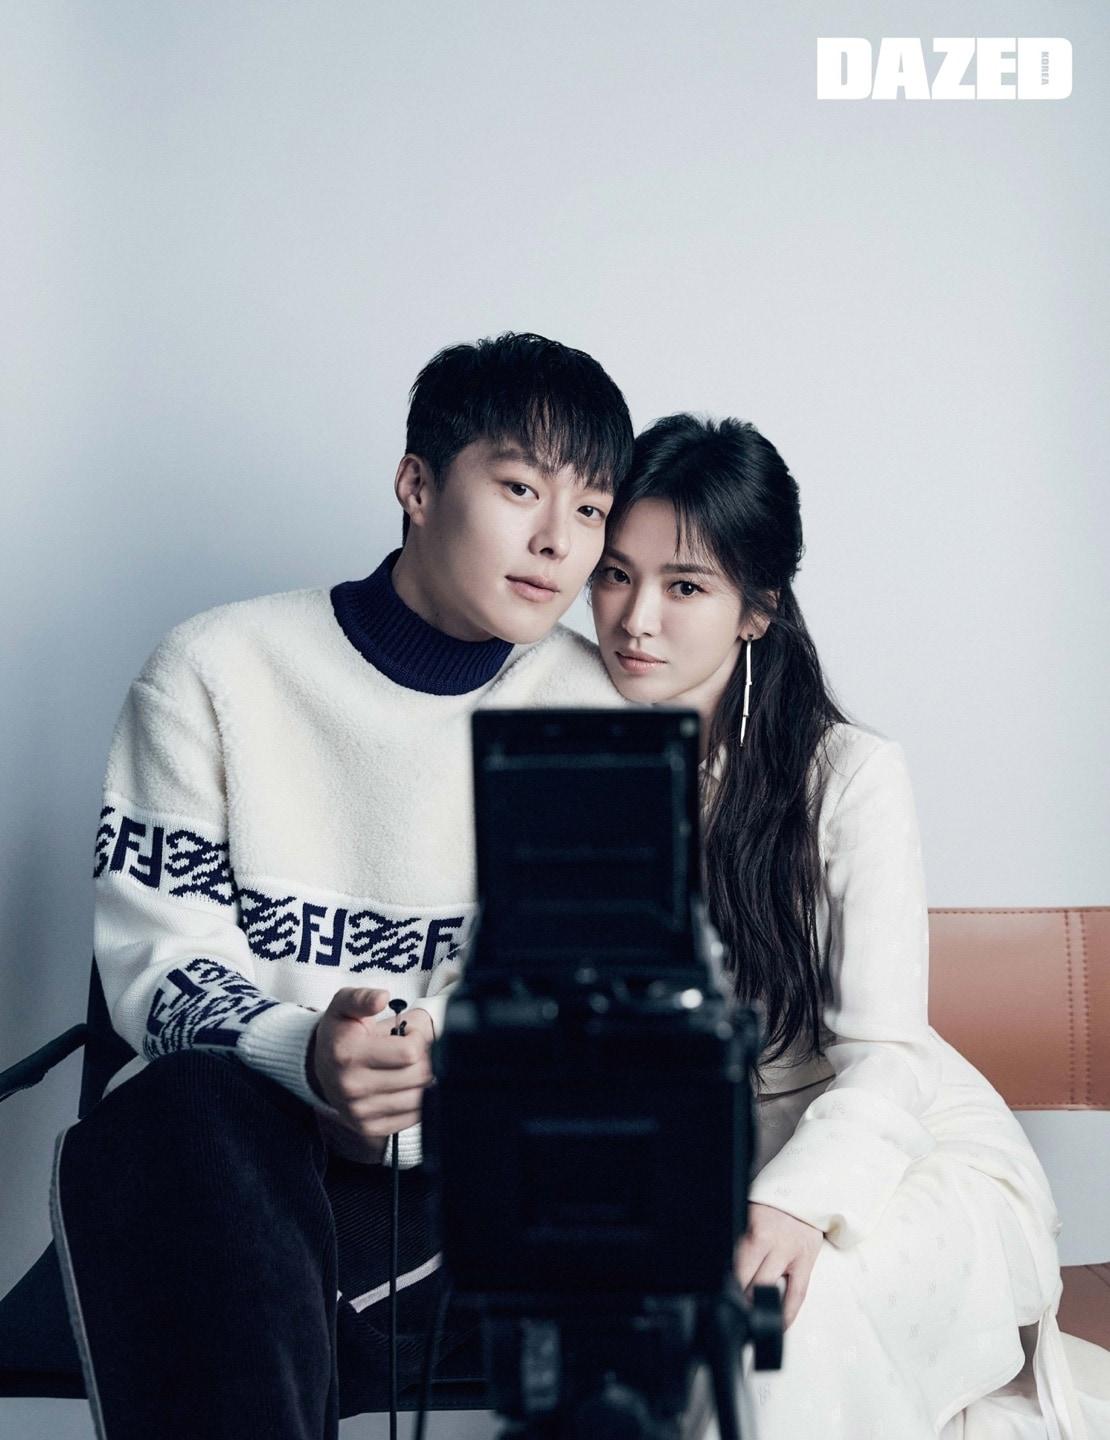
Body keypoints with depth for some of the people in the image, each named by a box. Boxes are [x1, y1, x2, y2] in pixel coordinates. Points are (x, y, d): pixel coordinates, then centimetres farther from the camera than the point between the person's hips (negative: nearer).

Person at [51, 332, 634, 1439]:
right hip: (215, 1123, 2)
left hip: (465, 1141, -1)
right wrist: (308, 1057, -24)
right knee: (185, 1106, -36)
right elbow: (161, 954, -3)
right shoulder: (215, 671, 2)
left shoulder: (591, 711, 6)